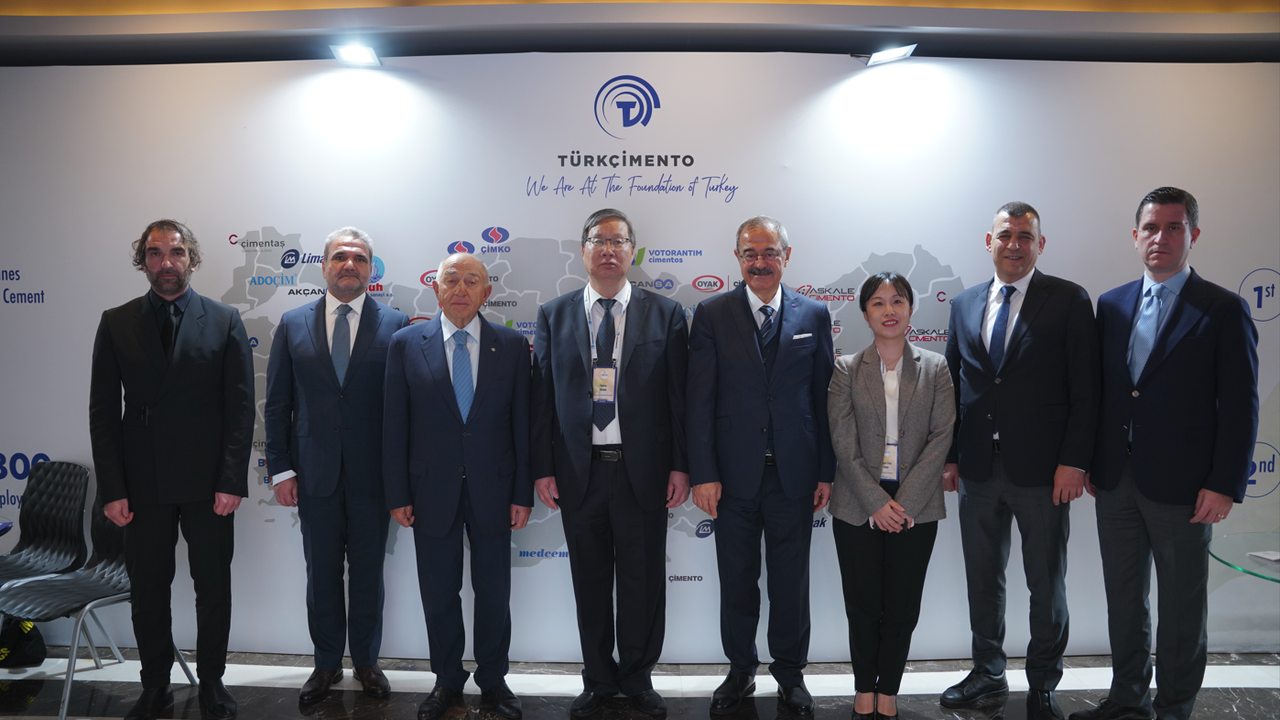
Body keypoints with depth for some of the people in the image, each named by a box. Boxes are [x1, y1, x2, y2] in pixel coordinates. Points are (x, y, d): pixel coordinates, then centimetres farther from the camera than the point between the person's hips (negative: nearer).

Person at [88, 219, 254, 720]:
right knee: (147, 591, 11)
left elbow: (240, 406, -3)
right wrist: (112, 489, -4)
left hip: (208, 483, -1)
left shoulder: (224, 321, 0)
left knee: (214, 588, 10)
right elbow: (103, 411, 2)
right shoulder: (116, 323, 4)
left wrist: (231, 481, -9)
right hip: (143, 484, 1)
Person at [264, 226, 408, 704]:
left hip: (373, 474, -1)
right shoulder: (293, 325, 5)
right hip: (314, 473, 2)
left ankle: (366, 661, 28)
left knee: (368, 573, 10)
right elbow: (277, 404, 6)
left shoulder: (396, 325, -1)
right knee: (322, 573, 12)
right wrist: (280, 468, -1)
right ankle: (327, 663, 28)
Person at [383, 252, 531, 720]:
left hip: (493, 490, 0)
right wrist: (397, 494, -3)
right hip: (432, 491, 0)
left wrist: (523, 493, -2)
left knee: (494, 594, 10)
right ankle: (447, 681, 30)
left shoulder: (512, 345, 0)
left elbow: (522, 422, 0)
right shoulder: (406, 344, -1)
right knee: (438, 594, 12)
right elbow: (394, 425, 0)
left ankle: (493, 679, 29)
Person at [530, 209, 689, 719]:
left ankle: (637, 677, 28)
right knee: (590, 581, 12)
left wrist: (680, 465, -4)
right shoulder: (554, 316, 6)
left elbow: (679, 394, 1)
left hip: (643, 470, -1)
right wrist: (543, 468, 0)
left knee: (643, 581, 9)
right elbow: (542, 398, 5)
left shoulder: (665, 314, 3)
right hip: (578, 470, 1)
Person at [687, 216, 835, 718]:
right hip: (734, 472, -1)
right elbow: (700, 399, -4)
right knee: (737, 580, 12)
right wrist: (703, 473, -9)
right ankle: (741, 671, 31)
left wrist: (827, 471, 2)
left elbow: (824, 396, 5)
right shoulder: (712, 314, -1)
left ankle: (790, 674, 30)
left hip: (795, 474, 1)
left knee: (791, 581, 11)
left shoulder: (814, 315, 4)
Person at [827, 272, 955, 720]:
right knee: (864, 607, 6)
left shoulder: (935, 368, 4)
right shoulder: (847, 370, 2)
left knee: (902, 608, 6)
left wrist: (906, 501, -11)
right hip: (859, 506, 0)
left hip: (915, 506, 1)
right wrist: (876, 502, -11)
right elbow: (844, 443, -4)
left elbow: (941, 436, -3)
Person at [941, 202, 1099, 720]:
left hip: (1043, 470, -4)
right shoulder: (964, 304, 9)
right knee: (982, 579, 15)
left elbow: (1085, 388, -7)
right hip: (978, 469, 4)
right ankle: (988, 673, 33)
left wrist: (1074, 461, -13)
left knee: (1047, 584, 10)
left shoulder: (1069, 300, -3)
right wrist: (950, 456, 7)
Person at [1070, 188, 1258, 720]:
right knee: (1123, 596, 16)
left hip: (1182, 486, -4)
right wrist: (1088, 462, 8)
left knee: (1181, 606, 9)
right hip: (1116, 478, 5)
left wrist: (1225, 486, -14)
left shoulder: (1224, 310, -6)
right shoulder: (1112, 305, 8)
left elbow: (1239, 407, -9)